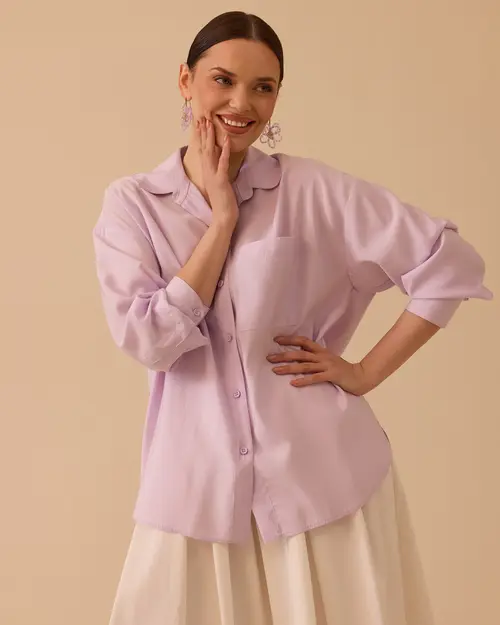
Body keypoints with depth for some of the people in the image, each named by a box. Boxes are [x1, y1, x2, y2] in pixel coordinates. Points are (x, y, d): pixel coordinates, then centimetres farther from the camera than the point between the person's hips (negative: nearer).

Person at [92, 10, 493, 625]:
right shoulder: (131, 203, 0)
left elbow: (450, 263, -4)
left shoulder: (312, 189, -3)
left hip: (322, 473, 0)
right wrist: (223, 217, -11)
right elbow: (150, 340, -12)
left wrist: (367, 371, -6)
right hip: (198, 482, 1)